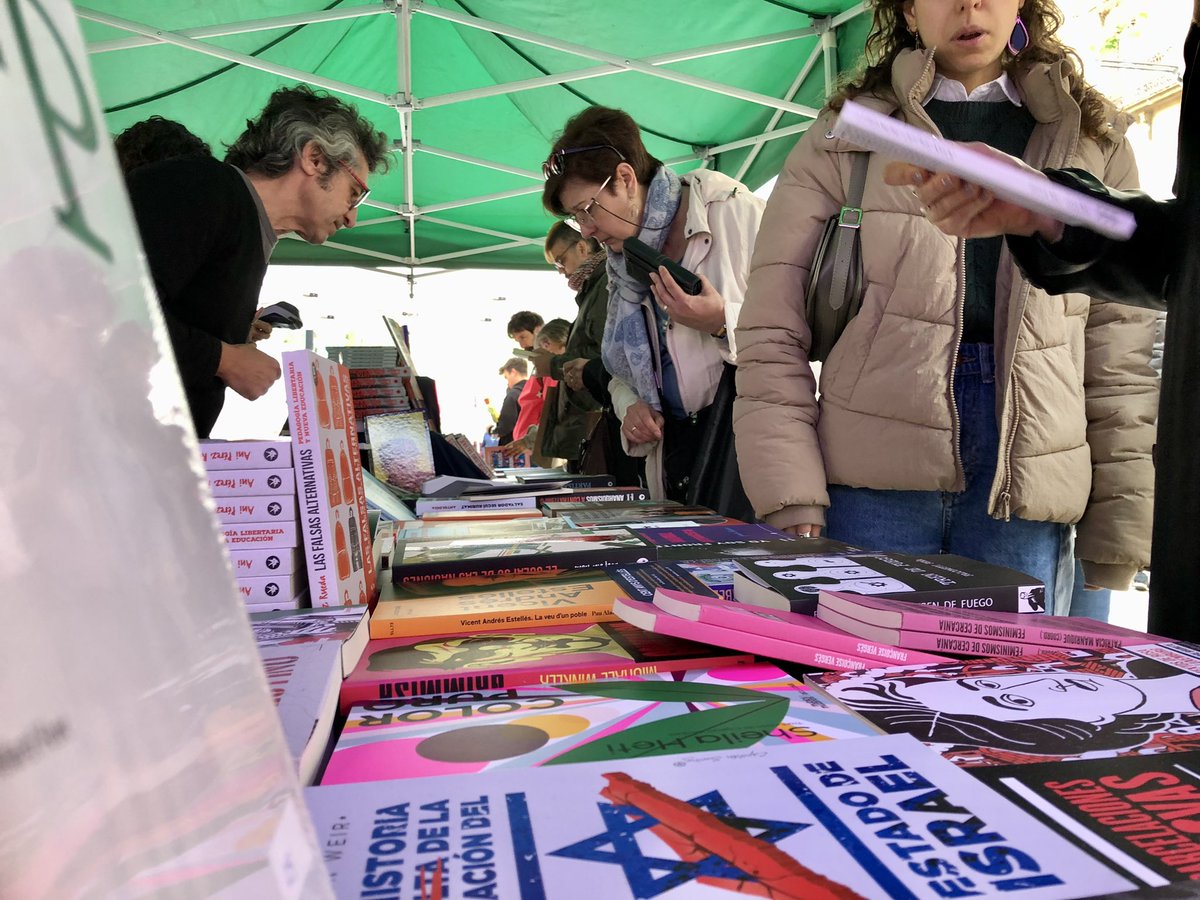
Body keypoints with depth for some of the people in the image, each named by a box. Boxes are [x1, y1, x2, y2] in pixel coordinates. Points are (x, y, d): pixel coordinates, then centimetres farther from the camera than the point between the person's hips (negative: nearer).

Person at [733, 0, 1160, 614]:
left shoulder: (1095, 146, 14)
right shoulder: (845, 136, 7)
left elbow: (1121, 346, 12)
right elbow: (772, 333, 0)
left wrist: (1120, 526, 6)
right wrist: (794, 509, -9)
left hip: (1025, 483, 2)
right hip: (871, 477, -2)